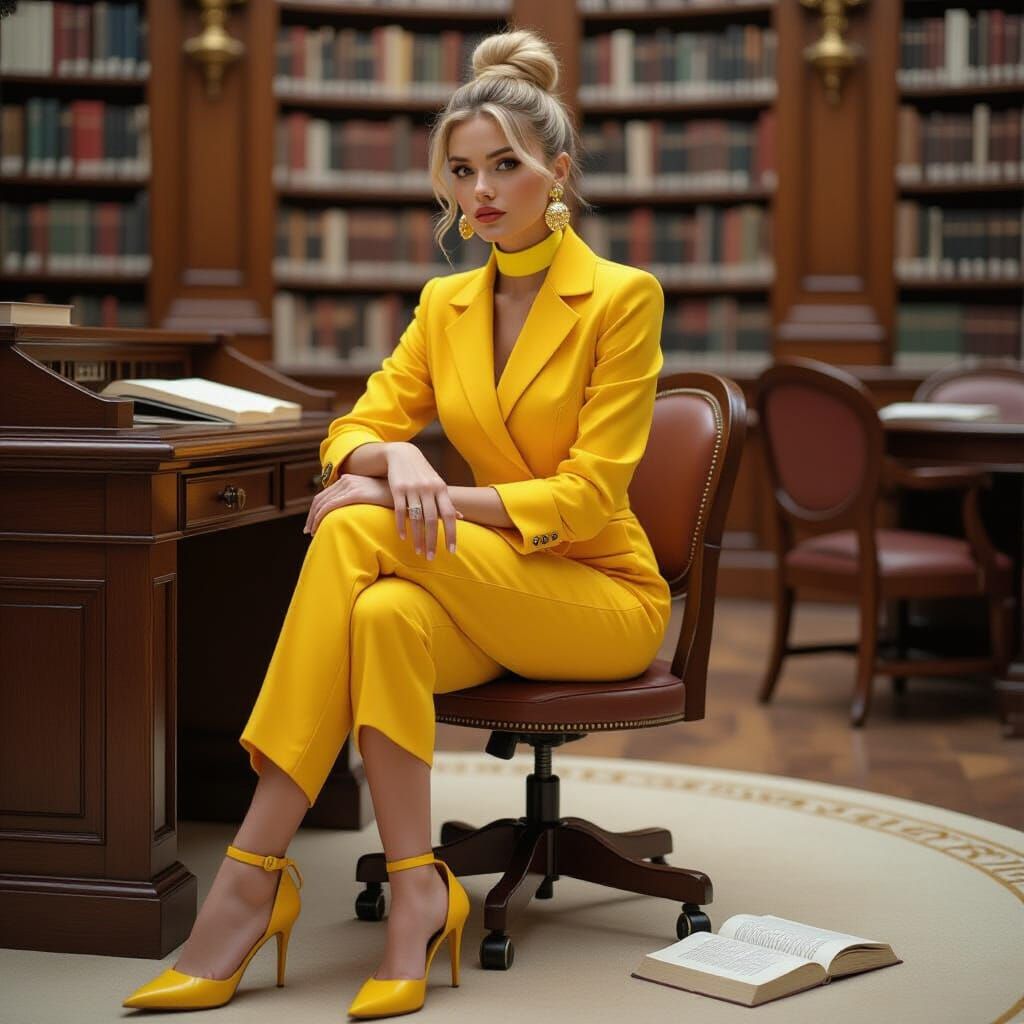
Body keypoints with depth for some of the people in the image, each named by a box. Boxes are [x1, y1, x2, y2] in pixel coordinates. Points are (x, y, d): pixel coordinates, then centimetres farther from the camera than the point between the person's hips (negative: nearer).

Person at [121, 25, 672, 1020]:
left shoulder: (622, 296, -8)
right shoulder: (445, 304, 9)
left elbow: (590, 491, -15)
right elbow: (354, 432, 3)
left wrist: (422, 501, -25)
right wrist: (397, 456, -22)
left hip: (604, 593, -4)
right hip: (486, 593, 4)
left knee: (357, 529, -29)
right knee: (383, 615, -34)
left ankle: (254, 872, -28)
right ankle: (416, 892, -29)